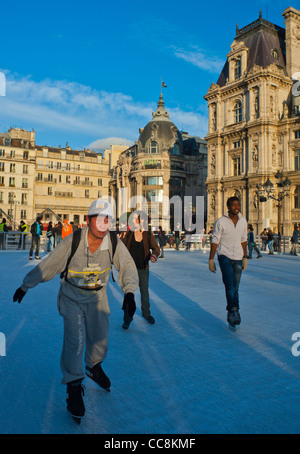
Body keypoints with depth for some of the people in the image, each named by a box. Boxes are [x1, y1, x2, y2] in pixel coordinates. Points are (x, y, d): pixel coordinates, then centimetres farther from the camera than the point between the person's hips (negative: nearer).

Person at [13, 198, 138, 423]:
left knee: (99, 337, 11)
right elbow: (48, 264, -14)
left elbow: (127, 266, -13)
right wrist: (26, 285, -4)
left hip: (97, 295, 3)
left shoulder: (114, 243, -18)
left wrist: (129, 291, -31)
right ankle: (74, 388, 7)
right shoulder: (73, 241, -24)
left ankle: (94, 367, 42)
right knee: (75, 338, -12)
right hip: (72, 295, -3)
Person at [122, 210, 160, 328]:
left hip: (143, 268, 1)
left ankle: (146, 313, 37)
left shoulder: (148, 235, -5)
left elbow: (155, 248, -4)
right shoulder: (129, 234, -4)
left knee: (144, 291, 16)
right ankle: (127, 318, 11)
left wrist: (154, 255, -26)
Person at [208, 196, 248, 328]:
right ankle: (234, 311, -24)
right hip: (225, 256, -4)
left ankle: (230, 316, 16)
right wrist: (211, 259, -4)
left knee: (235, 288, 6)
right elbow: (215, 241, -3)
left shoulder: (243, 221, 8)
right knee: (230, 284, -22)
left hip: (238, 258, 4)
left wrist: (245, 258, 18)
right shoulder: (221, 222, -7)